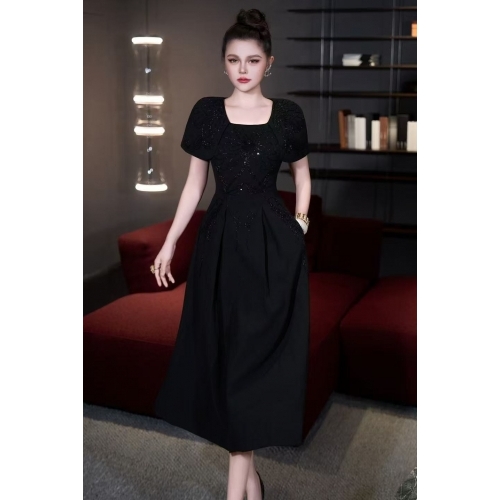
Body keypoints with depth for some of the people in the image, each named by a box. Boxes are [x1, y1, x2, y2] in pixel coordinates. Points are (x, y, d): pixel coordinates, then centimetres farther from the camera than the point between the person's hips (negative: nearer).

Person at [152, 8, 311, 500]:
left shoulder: (288, 114, 1)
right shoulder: (206, 112, 3)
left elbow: (302, 175, 14)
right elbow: (195, 183, 7)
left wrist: (299, 225, 2)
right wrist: (169, 243, 5)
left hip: (272, 242, -1)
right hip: (221, 240, 1)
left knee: (257, 350, -1)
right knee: (224, 351, 4)